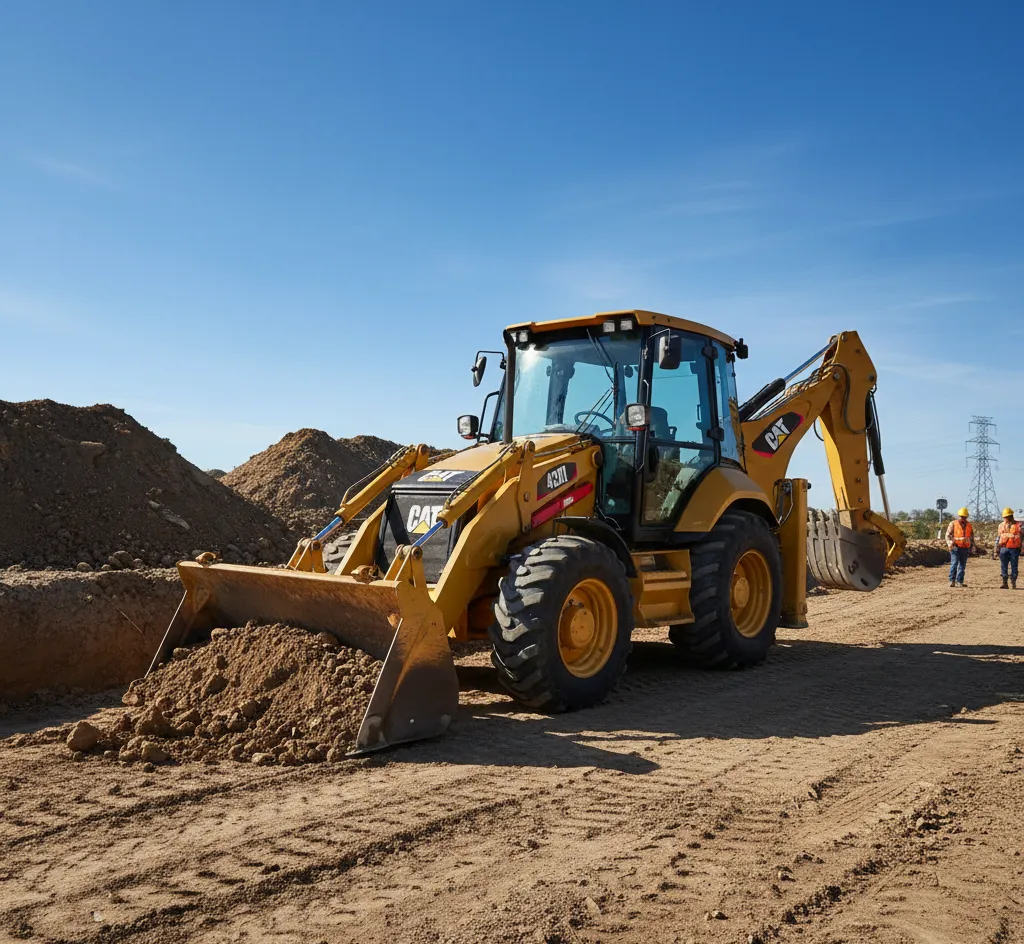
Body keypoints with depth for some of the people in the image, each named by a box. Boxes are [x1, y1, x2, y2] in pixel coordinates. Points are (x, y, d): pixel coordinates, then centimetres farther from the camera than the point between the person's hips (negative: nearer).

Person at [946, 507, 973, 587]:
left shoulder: (969, 525, 13)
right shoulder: (953, 524, 1)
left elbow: (972, 537, 22)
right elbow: (948, 535, -3)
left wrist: (972, 546, 15)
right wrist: (950, 543, -17)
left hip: (965, 548, 4)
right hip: (955, 548, -4)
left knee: (962, 566, 5)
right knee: (954, 563, -14)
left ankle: (959, 582, 9)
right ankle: (952, 581, -11)